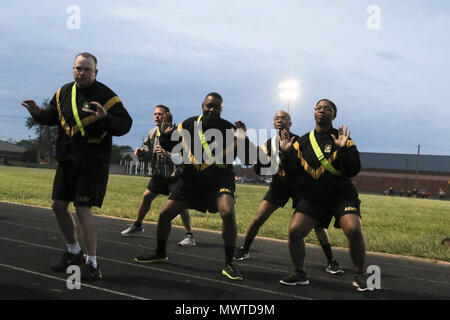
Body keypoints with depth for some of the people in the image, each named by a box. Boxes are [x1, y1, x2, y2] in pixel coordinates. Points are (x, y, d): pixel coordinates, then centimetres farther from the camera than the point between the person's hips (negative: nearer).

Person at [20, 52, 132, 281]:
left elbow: (125, 125, -16)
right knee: (58, 206, 12)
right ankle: (74, 253, 33)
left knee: (82, 209, -12)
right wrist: (38, 114, 0)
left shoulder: (105, 96, -11)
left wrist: (106, 118, -34)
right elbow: (53, 116, 21)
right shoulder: (64, 93, 8)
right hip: (66, 160, 7)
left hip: (93, 164, -7)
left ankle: (92, 265, 0)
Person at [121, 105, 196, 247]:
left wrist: (168, 153, -38)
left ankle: (190, 235, -3)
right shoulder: (152, 133, 2)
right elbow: (148, 154, 8)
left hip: (175, 174, -6)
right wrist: (141, 152, -13)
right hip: (159, 173, 7)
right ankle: (137, 225, 33)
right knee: (146, 196, 11)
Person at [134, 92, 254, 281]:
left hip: (219, 180, -4)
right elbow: (169, 147, 13)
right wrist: (165, 134, -5)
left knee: (228, 213, -30)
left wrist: (243, 141, -28)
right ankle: (160, 253, 32)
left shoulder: (230, 130, -12)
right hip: (190, 179, 4)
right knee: (165, 214, 4)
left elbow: (247, 159, -12)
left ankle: (229, 264, -15)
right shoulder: (189, 125, -1)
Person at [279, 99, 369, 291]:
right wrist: (287, 153, -5)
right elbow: (296, 171, 8)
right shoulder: (303, 142, 8)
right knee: (294, 230, -12)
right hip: (312, 197, 3)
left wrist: (343, 149, -23)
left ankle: (359, 275, -2)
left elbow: (353, 171, -11)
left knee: (354, 230, -23)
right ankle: (299, 274, 8)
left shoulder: (342, 139, -2)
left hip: (342, 196, -3)